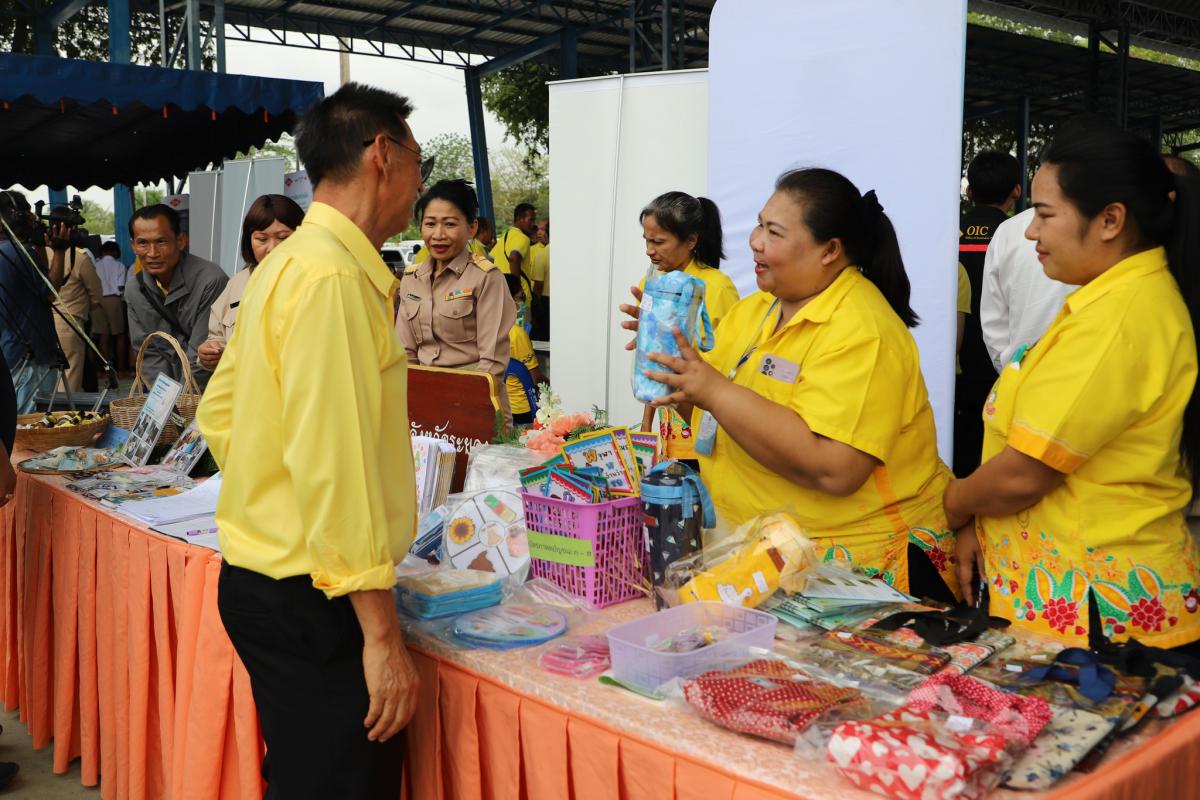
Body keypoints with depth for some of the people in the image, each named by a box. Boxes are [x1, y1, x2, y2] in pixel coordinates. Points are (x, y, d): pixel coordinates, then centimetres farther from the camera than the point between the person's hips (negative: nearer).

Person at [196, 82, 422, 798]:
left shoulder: (291, 262, 13)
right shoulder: (332, 275, -18)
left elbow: (219, 413, 20)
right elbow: (333, 464, -25)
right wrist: (382, 634, -23)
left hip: (264, 574, 10)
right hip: (312, 601, -10)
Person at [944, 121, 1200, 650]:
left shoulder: (1117, 319, -22)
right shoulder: (1129, 295, 11)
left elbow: (1021, 476, -20)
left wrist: (952, 505, -1)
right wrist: (977, 524, 4)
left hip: (1087, 607, -9)